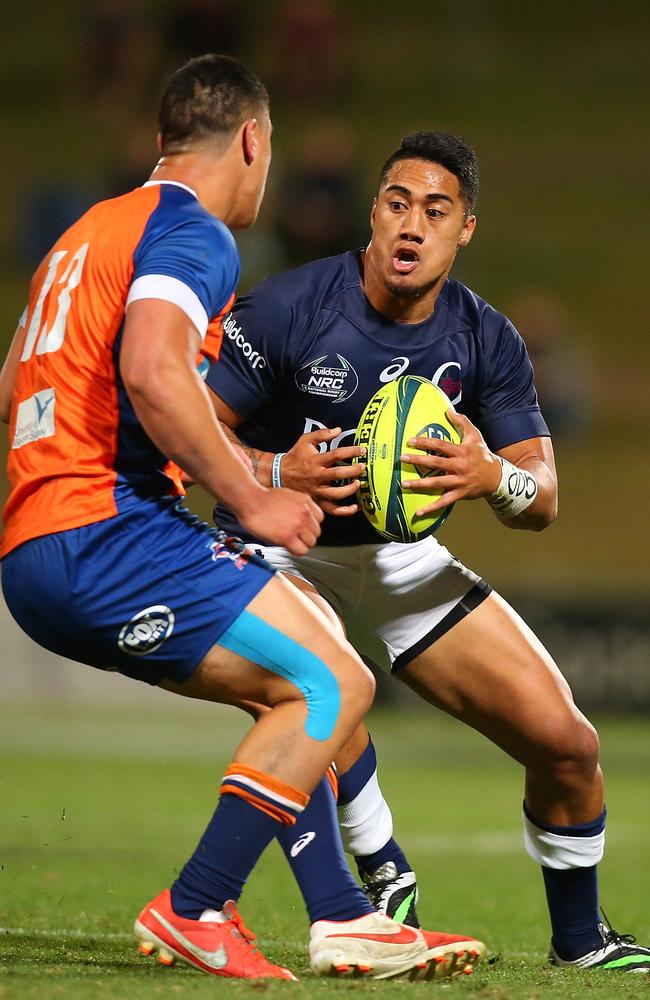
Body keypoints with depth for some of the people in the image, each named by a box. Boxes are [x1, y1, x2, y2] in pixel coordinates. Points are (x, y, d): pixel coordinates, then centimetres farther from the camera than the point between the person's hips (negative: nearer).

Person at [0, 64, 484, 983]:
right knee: (334, 684, -10)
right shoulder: (195, 235, -6)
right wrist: (251, 499, -16)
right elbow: (153, 369, -25)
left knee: (292, 688, 18)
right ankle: (193, 911, -13)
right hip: (107, 534, -10)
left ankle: (343, 919, 12)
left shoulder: (91, 231, 23)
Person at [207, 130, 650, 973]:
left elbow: (542, 500, -6)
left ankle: (580, 938, 22)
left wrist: (492, 478, -29)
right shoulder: (290, 309, -19)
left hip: (402, 558, 4)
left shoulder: (487, 341, -6)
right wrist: (279, 475, -35)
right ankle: (385, 884, -17)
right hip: (276, 552, -4)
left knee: (566, 742, -2)